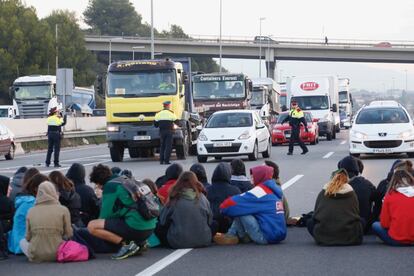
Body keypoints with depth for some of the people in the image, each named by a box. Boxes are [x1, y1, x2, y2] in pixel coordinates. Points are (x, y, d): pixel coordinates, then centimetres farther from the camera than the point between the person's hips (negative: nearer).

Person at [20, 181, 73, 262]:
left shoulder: (31, 211, -1)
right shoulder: (63, 210, -5)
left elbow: (28, 237, 4)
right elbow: (68, 234, -1)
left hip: (36, 256, -1)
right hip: (56, 255, 1)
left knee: (22, 241, 30)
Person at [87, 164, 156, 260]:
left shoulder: (110, 185, -4)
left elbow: (106, 214, -2)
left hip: (136, 227, -9)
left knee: (92, 226, -9)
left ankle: (126, 244, -12)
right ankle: (139, 242, 13)